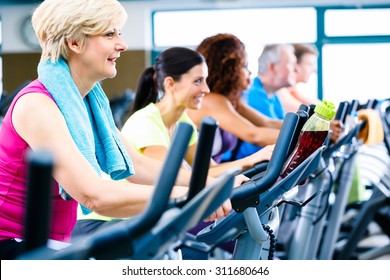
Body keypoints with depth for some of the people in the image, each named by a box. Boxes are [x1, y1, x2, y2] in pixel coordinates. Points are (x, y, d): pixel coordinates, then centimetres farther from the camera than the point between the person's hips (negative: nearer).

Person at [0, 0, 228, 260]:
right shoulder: (37, 105, -22)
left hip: (51, 244, 9)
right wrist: (187, 197, -30)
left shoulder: (89, 101, 6)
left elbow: (136, 165, 8)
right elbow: (95, 195, -32)